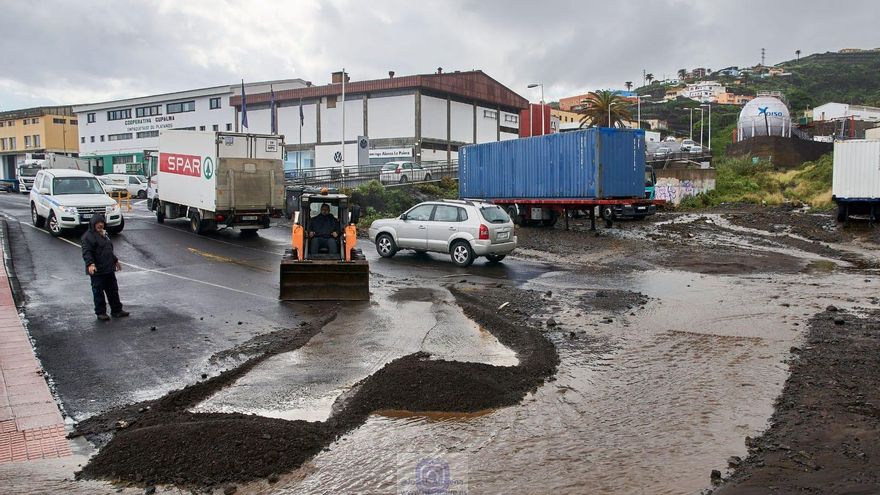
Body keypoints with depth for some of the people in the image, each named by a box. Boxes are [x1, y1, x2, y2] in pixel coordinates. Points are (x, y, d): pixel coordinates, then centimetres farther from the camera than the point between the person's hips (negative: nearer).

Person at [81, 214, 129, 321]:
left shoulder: (104, 234, 16)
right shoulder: (88, 236, -11)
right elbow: (86, 252, -21)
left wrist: (115, 260, 32)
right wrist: (90, 264, -34)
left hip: (109, 269, 8)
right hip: (97, 270, -8)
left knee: (113, 290, 13)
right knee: (98, 292, 2)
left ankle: (116, 310, 22)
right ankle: (101, 312, 11)